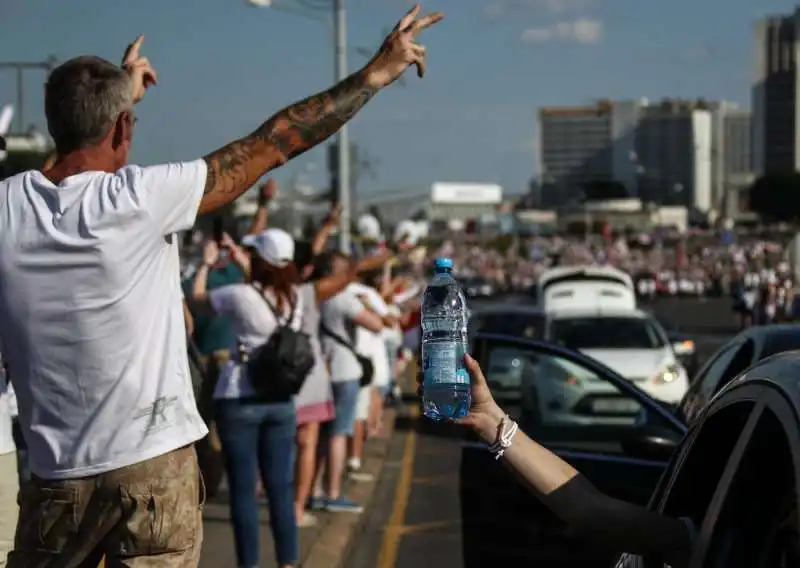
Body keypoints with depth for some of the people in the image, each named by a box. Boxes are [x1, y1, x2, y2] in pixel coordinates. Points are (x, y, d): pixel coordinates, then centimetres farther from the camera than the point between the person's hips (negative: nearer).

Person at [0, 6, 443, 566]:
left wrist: (115, 89, 34)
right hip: (156, 467, -3)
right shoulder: (137, 199, -13)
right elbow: (273, 143, -8)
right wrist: (377, 73, 1)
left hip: (58, 478, 3)